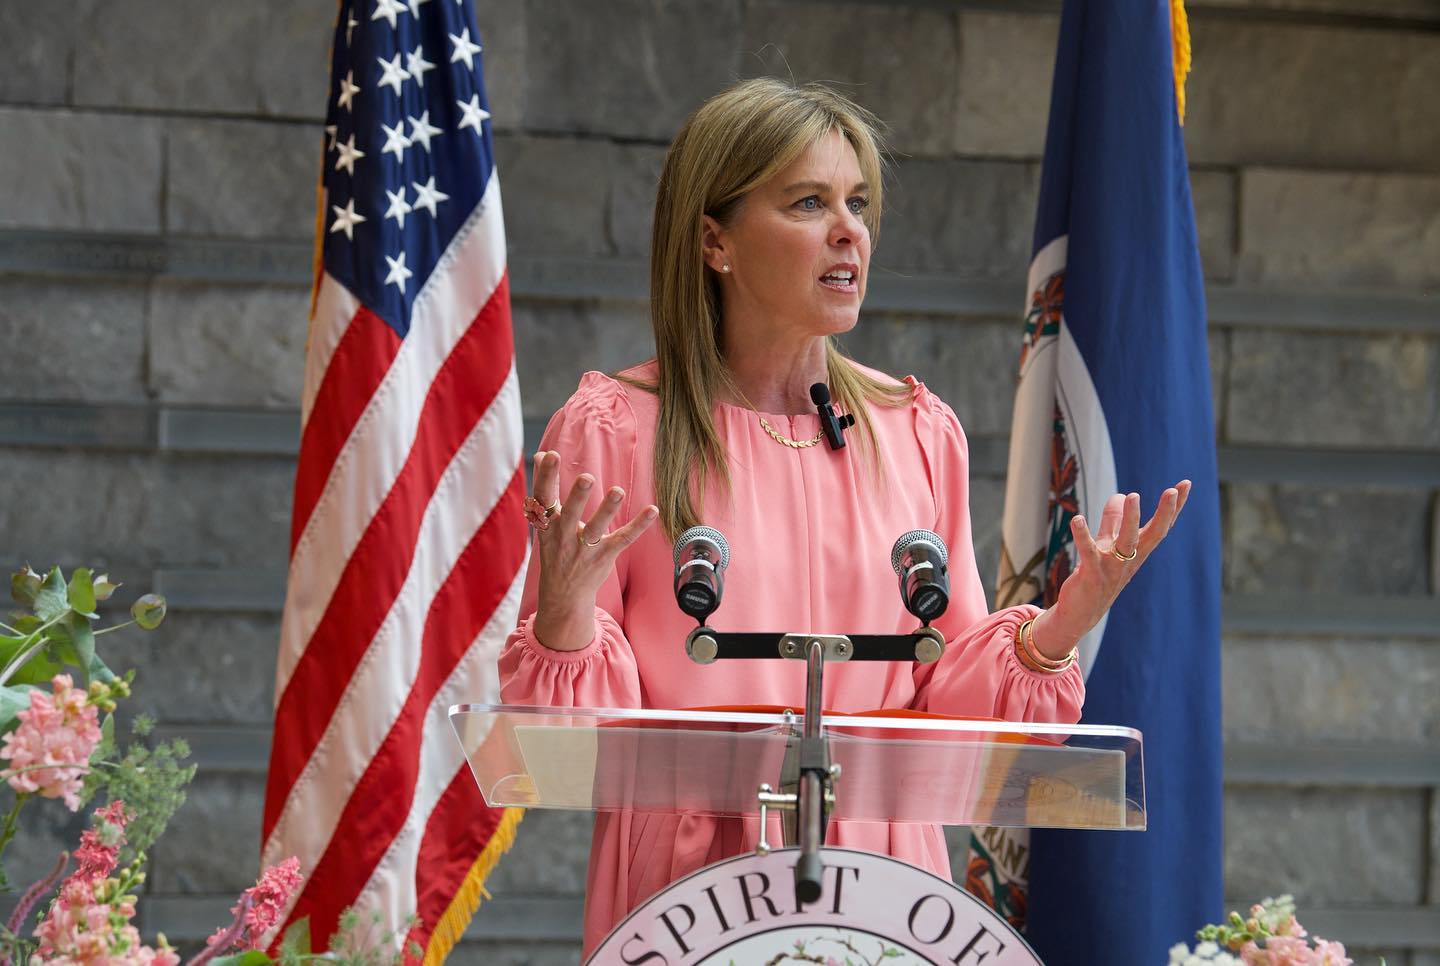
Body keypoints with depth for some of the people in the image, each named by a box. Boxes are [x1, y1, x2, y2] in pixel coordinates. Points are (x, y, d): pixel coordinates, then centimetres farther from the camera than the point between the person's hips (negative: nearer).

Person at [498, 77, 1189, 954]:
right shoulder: (611, 431, -4)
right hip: (686, 884, -3)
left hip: (878, 882, 3)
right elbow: (570, 747, -4)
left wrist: (1060, 628, -6)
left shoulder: (920, 433, 8)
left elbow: (952, 710, 10)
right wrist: (566, 617, -22)